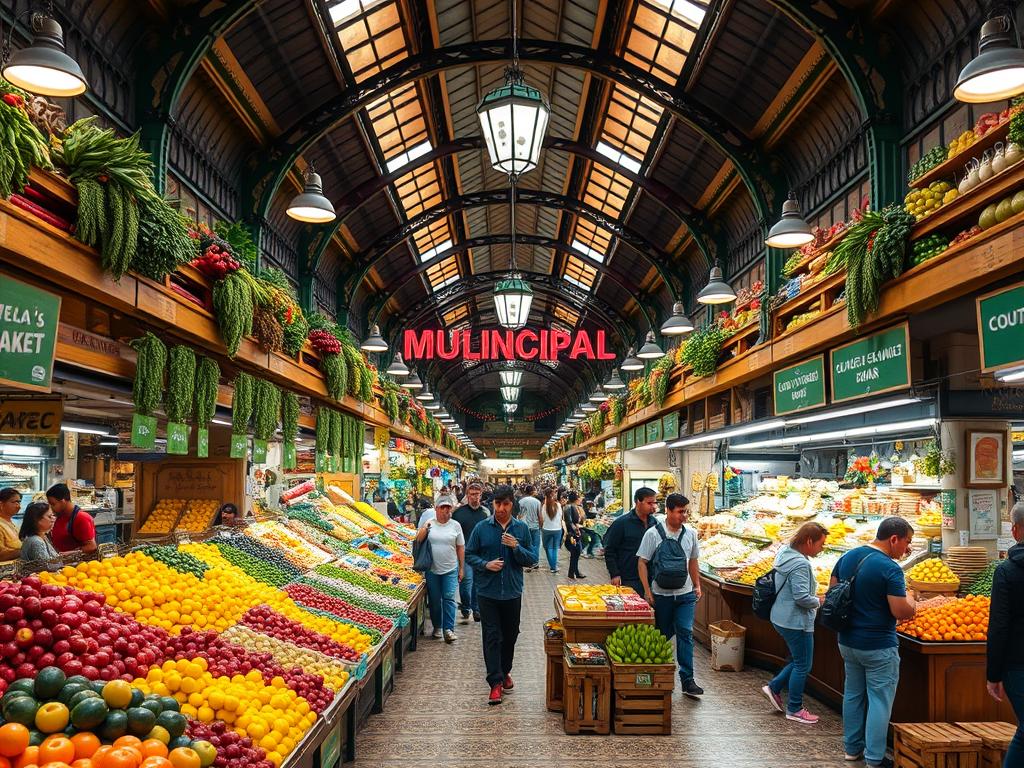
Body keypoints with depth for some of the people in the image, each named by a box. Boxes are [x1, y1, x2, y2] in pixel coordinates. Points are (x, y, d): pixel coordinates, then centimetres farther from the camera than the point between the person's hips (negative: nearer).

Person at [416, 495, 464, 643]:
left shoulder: (455, 525, 2)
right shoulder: (428, 523, 2)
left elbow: (460, 548, 6)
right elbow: (417, 541, 1)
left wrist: (461, 568, 6)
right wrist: (424, 529, -13)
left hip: (450, 569, -1)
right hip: (432, 569, 1)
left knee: (449, 598, -6)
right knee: (434, 599, 8)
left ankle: (448, 629, -3)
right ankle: (437, 627, 22)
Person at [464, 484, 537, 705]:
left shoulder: (521, 528, -1)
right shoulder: (482, 528, -4)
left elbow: (532, 559, 0)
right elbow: (469, 554, 3)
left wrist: (516, 547, -18)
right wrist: (485, 564, -14)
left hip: (512, 592, 2)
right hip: (488, 592, -2)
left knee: (510, 635, 15)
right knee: (492, 637, -2)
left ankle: (505, 672, 34)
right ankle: (496, 682, 3)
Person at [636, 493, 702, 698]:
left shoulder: (691, 533, 4)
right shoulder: (653, 533, -9)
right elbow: (642, 562, -7)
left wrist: (697, 585, 14)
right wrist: (647, 591, -11)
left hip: (685, 594, 3)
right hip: (661, 595, -2)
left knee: (685, 633, -6)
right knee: (662, 636, 9)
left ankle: (687, 680, -1)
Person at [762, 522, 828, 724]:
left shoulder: (785, 554, 7)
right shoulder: (800, 564, -24)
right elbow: (802, 597, -27)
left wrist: (813, 600, 14)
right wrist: (818, 602, -8)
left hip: (783, 618, 10)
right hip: (796, 622, -10)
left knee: (798, 660, 22)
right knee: (803, 665, 5)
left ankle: (774, 687, 24)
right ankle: (794, 709, 16)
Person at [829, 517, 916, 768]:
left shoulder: (848, 557, 2)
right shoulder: (890, 569, -21)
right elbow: (902, 612, -22)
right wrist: (910, 600, -2)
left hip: (847, 642, 7)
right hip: (879, 647, -7)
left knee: (852, 694, 18)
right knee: (879, 700, 5)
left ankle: (852, 748, 29)